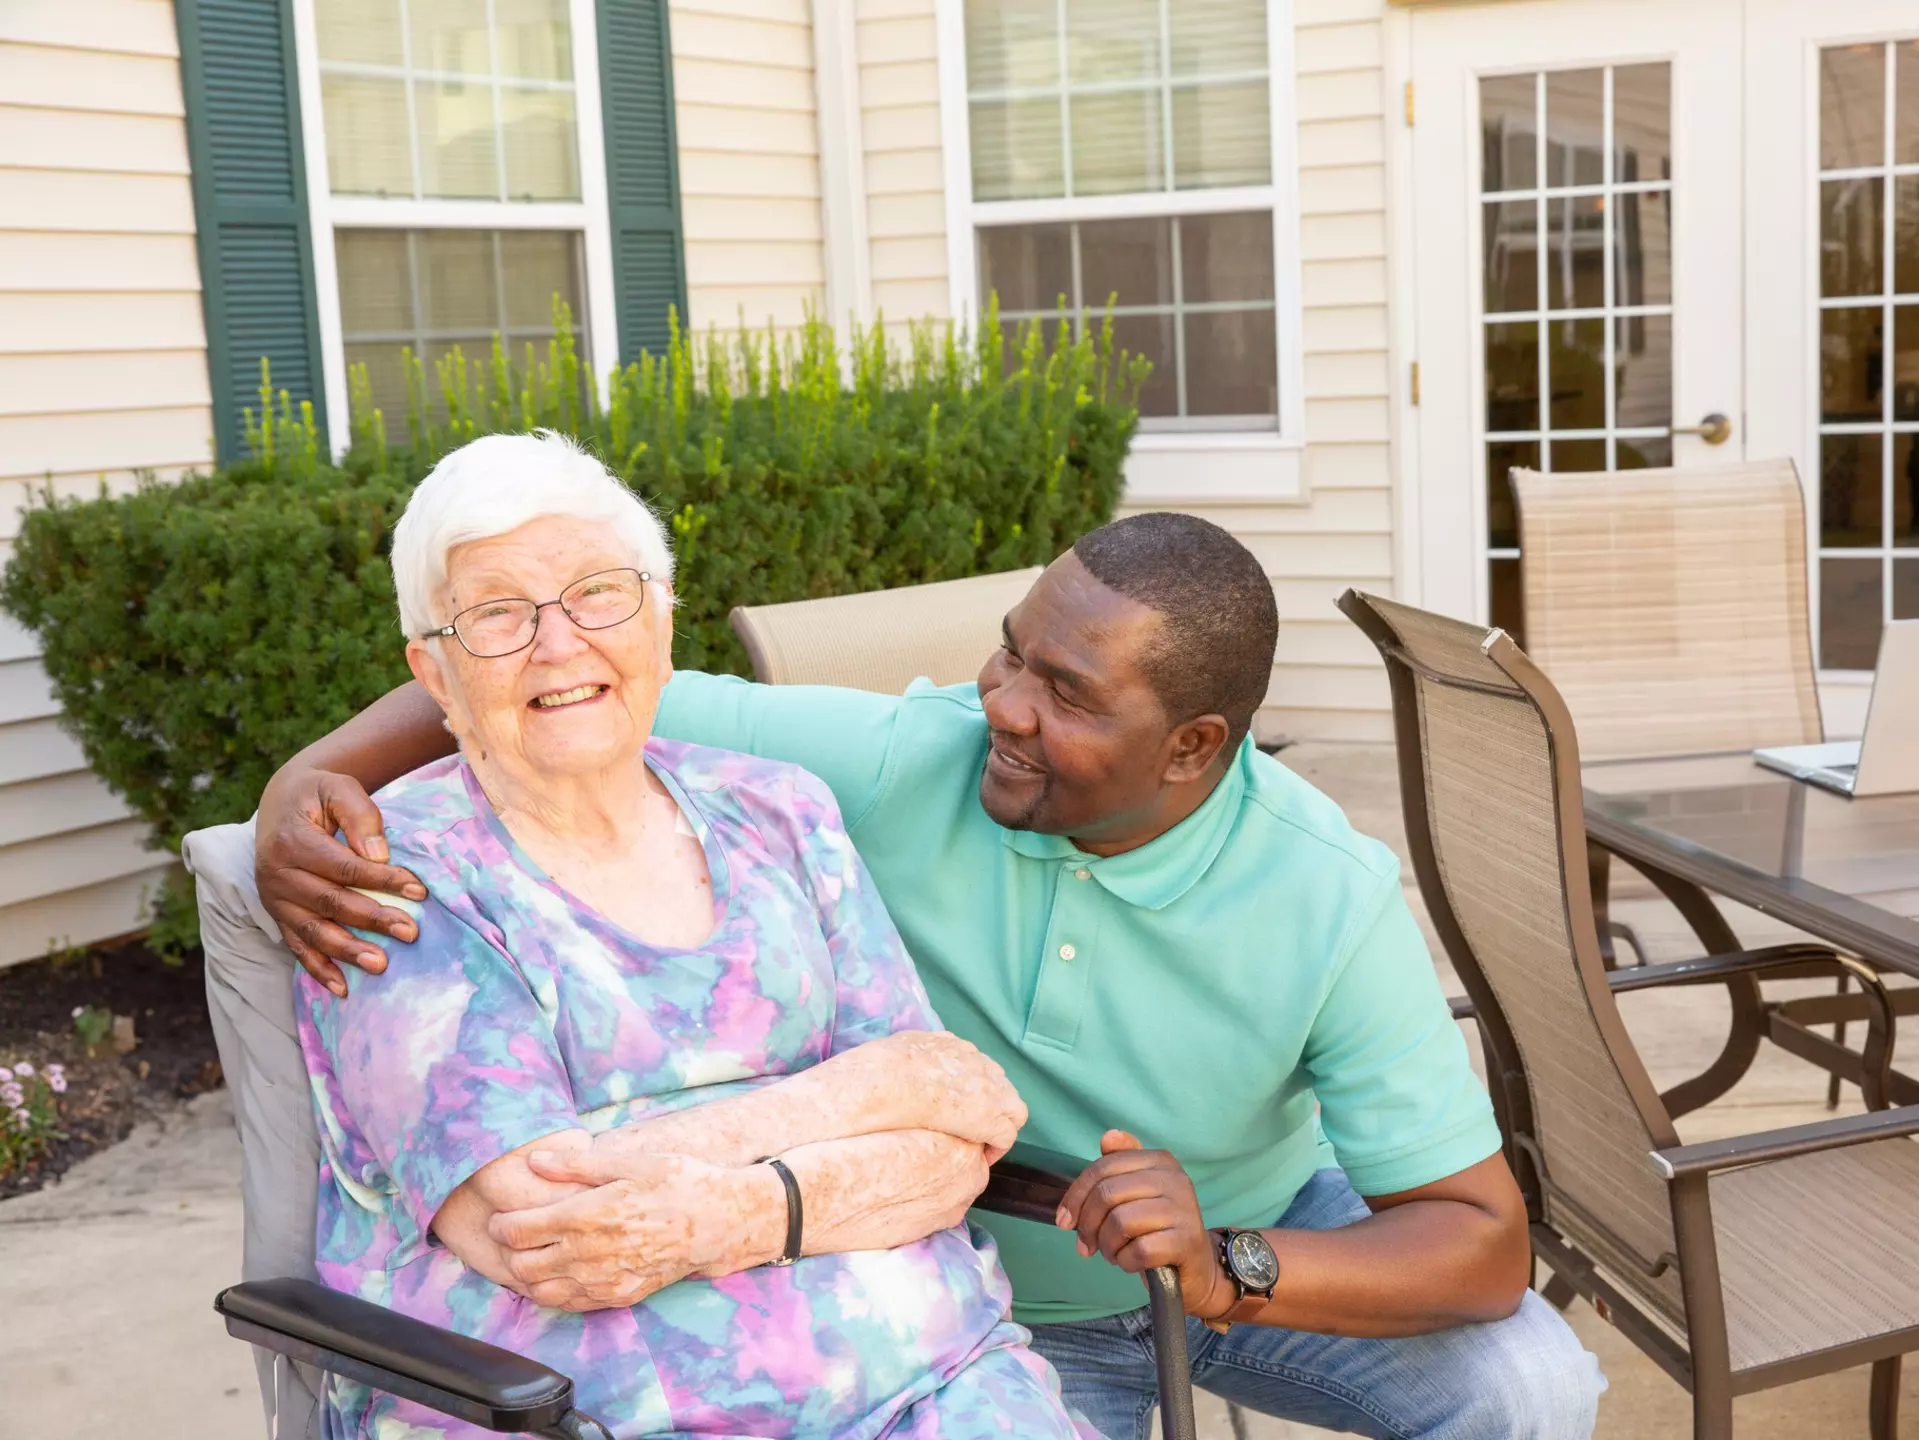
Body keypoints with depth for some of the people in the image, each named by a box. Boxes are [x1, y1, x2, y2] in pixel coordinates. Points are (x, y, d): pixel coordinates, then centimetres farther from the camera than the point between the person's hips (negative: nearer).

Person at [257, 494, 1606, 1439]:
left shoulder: (1330, 902, -28)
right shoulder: (898, 766, -27)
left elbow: (1485, 1242, -26)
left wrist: (1228, 1273, -43)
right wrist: (308, 780, -39)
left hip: (1280, 1251, 0)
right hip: (1008, 1305, 0)